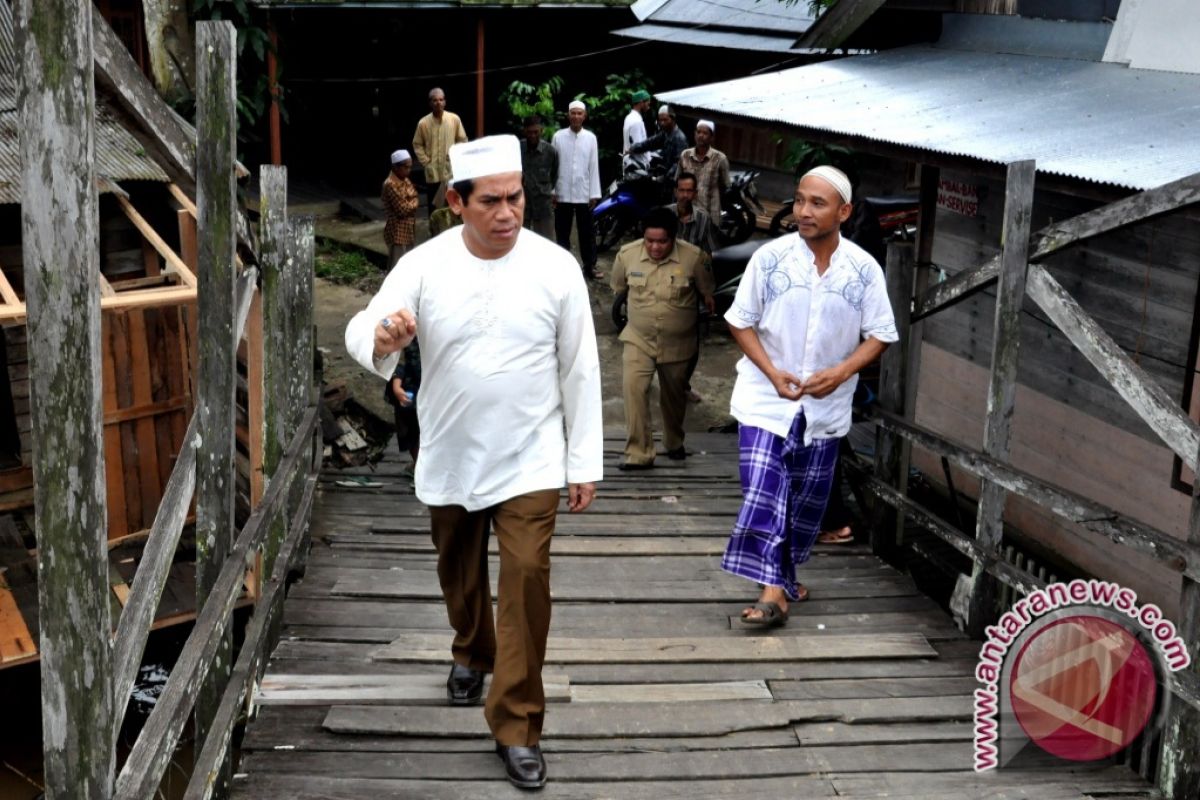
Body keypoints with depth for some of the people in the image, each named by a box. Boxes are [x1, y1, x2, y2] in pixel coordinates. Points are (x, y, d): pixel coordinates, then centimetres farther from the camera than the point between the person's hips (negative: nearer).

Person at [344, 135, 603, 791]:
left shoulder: (555, 267, -10)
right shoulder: (423, 265, -9)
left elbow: (579, 370, -4)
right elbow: (361, 333, -16)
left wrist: (583, 461, -1)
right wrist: (381, 338, -41)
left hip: (529, 461, -2)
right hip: (449, 458, 2)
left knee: (526, 582, -7)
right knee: (459, 572, 20)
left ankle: (518, 726, 6)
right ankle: (471, 653, 50)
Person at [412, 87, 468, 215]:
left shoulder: (454, 119, -4)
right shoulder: (423, 123, -6)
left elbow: (462, 140, 6)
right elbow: (417, 144, 4)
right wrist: (426, 162, -4)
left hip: (452, 172, 1)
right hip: (432, 173, 0)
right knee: (434, 207, 7)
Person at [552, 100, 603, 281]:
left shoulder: (590, 137, 1)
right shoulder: (558, 136, -1)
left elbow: (594, 167, 2)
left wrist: (594, 194, -2)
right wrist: (551, 191, -2)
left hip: (583, 194, 0)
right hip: (563, 194, 0)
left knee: (587, 232, 6)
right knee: (562, 232, 9)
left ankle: (589, 266, 13)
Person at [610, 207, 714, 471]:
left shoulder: (693, 257, -19)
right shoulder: (627, 254, -14)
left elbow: (706, 291, 0)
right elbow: (618, 286, 7)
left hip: (678, 343, 0)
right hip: (639, 339, 0)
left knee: (674, 395, 17)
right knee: (633, 388, -20)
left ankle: (674, 443, 43)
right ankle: (639, 453, -16)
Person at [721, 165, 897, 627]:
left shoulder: (865, 270, -6)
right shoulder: (770, 258, -10)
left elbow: (879, 336, 0)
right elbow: (741, 321, -3)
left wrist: (841, 372, -17)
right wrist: (772, 372, -16)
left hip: (826, 405, 2)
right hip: (766, 398, -2)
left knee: (808, 499, 14)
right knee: (763, 492, -11)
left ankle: (784, 576, 33)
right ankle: (772, 590, -7)